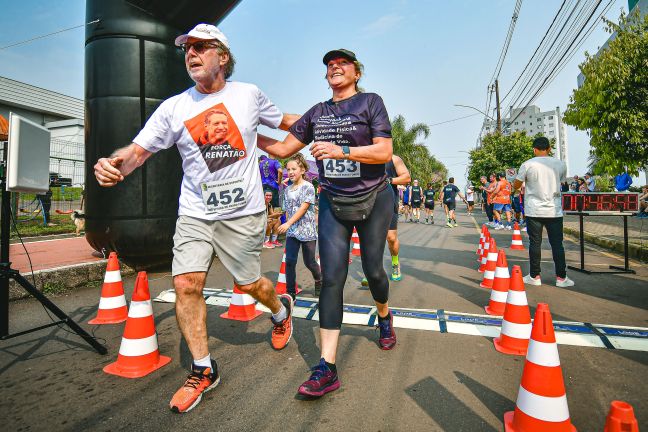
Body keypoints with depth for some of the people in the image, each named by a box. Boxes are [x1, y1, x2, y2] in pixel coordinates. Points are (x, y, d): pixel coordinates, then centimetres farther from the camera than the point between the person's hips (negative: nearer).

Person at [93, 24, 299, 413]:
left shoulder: (248, 94, 2)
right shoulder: (173, 108, 3)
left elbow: (284, 121, 18)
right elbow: (139, 150, -4)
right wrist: (115, 166, -24)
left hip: (243, 212, -2)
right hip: (194, 213, 2)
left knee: (249, 285, 4)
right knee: (186, 285, -5)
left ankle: (282, 309, 40)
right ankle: (204, 370, 14)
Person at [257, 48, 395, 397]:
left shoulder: (370, 102, -1)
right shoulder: (317, 113, 11)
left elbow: (385, 151, -14)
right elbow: (283, 149, 11)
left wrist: (340, 151, -25)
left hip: (374, 200, -2)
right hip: (333, 203, 3)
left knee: (373, 270, 8)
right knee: (331, 279, -7)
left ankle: (384, 316, 44)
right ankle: (327, 368, -3)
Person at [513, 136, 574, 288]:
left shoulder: (527, 165, -6)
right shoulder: (560, 164, 3)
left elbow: (516, 186, 2)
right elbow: (562, 181, 19)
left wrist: (526, 185, 23)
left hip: (534, 211, -2)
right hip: (554, 211, 2)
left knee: (535, 243, 4)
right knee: (557, 244, 8)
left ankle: (534, 276, 10)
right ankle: (561, 277, 13)